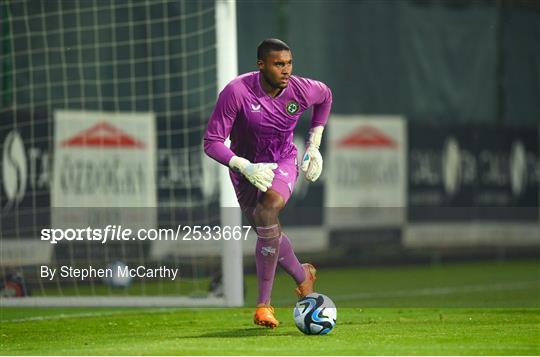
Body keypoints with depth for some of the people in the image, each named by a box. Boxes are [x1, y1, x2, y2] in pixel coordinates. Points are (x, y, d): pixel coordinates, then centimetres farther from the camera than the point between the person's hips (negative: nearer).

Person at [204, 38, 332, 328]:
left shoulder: (301, 91, -18)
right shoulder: (236, 92, -27)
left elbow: (325, 95, 9)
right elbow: (212, 142, -23)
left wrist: (313, 145, 7)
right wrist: (245, 167, -37)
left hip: (283, 162, -1)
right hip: (246, 166, 1)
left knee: (267, 210, -29)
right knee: (267, 231, 6)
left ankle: (264, 304, -23)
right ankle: (303, 276, 41)